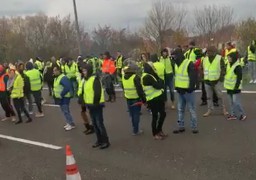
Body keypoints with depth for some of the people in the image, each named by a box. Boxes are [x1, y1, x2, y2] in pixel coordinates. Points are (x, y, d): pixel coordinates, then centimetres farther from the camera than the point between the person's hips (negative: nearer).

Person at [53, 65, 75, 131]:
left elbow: (67, 87, -31)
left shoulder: (63, 78, -21)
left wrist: (61, 95, -25)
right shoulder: (56, 78, 11)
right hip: (60, 98, 10)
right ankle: (68, 123, 29)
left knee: (66, 111, -6)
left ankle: (72, 124, 4)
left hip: (64, 98, -10)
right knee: (64, 111, 17)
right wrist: (55, 94, 8)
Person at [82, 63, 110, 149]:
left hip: (96, 105, -9)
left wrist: (96, 103, -21)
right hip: (91, 105, 9)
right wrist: (86, 103, 16)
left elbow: (98, 92, -22)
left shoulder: (95, 79, -15)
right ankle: (99, 140, 24)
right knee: (95, 124, 14)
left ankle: (106, 141, 4)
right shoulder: (86, 80, 14)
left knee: (99, 123, -5)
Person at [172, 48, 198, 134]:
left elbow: (193, 77, -17)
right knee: (180, 109, 13)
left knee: (191, 109, 2)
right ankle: (181, 126, 22)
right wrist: (177, 87, 13)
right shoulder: (177, 64, 10)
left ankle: (194, 127, 11)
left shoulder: (189, 63, -15)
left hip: (188, 91, -8)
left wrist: (191, 88, -18)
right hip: (180, 90, 8)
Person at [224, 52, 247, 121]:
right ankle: (233, 114, 21)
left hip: (235, 88, -8)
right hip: (229, 87, 9)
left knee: (236, 102, -7)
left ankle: (242, 114, 5)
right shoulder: (228, 65, 9)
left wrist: (236, 86, -19)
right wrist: (226, 84, 19)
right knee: (231, 102, 13)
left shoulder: (237, 66, -16)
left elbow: (239, 77, -16)